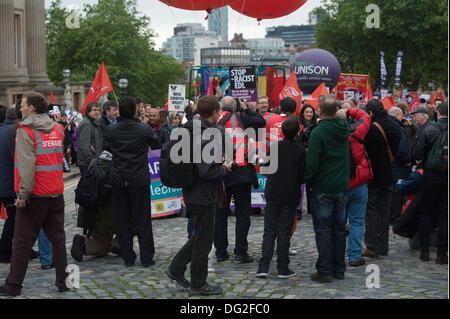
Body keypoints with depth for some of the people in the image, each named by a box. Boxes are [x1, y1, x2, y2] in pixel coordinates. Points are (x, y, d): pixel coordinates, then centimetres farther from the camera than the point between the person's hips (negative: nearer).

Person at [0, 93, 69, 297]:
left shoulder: (26, 130, -11)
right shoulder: (57, 128, 10)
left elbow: (26, 165, -18)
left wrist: (23, 193, -17)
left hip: (35, 195, -6)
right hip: (56, 193, 6)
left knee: (22, 241, 2)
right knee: (57, 238, 11)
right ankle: (63, 281, 14)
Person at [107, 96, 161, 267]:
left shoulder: (111, 130, -5)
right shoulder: (144, 130, -11)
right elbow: (158, 145, 5)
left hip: (118, 179, 2)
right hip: (139, 179, -2)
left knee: (122, 219, 9)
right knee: (142, 220, 6)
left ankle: (128, 258, 13)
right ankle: (146, 257, 8)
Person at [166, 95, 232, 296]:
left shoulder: (191, 131, 8)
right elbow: (207, 171, -28)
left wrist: (219, 164, 15)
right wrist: (225, 168, -10)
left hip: (191, 194, 10)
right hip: (203, 196, -10)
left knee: (200, 235, 23)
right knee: (204, 240, 4)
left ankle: (176, 269, 26)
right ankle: (198, 284, 15)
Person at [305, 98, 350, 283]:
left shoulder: (318, 132, -15)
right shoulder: (344, 129, 2)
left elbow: (312, 162, -18)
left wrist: (308, 181, -4)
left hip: (323, 188, -5)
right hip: (342, 186, 5)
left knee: (323, 229, 0)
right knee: (339, 228, 13)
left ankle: (324, 271, 2)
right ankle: (339, 269, 19)